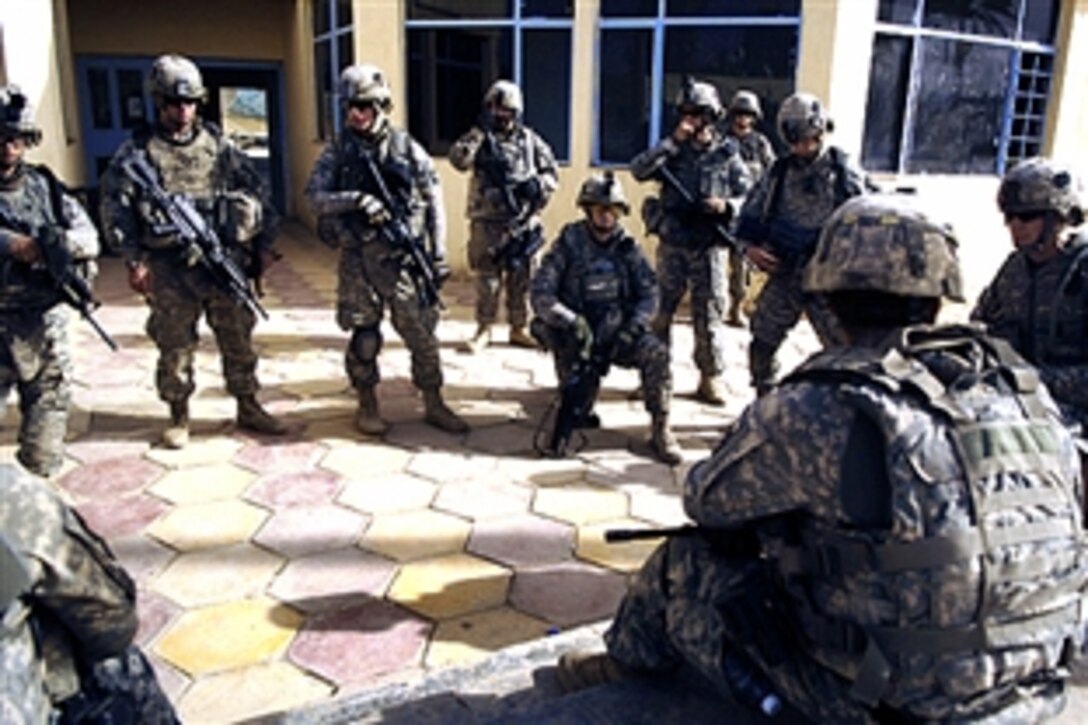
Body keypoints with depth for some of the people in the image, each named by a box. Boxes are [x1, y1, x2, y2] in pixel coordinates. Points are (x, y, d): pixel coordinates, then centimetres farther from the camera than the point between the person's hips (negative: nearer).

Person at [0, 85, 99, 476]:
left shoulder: (45, 184, 7)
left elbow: (89, 237, 3)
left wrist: (62, 241, -17)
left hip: (47, 322, 4)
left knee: (51, 404, 12)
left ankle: (39, 482, 28)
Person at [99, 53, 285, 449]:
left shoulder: (217, 143, 7)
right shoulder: (138, 150, 0)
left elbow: (256, 190, 11)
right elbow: (115, 206, -3)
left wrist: (264, 243, 7)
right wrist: (134, 261, -9)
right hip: (170, 270, -2)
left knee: (238, 338, 8)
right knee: (175, 346, 6)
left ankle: (248, 408, 21)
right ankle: (179, 417, 20)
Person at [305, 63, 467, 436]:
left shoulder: (408, 149, 2)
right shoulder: (337, 151, 3)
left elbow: (434, 202, 4)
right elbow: (314, 197, -5)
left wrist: (438, 253, -2)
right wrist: (357, 199, -22)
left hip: (405, 258, 0)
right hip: (359, 261, 0)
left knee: (422, 334, 4)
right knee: (364, 337, 7)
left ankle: (434, 405, 18)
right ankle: (367, 406, 23)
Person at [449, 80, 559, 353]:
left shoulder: (530, 140, 10)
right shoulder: (480, 138, 4)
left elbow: (552, 172, 13)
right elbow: (458, 159, -13)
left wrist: (538, 185, -7)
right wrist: (479, 131, -17)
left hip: (523, 221, 2)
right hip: (487, 222, -2)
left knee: (522, 278, 6)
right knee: (487, 279, 1)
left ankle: (519, 329, 17)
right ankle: (483, 330, 11)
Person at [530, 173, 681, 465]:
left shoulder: (627, 246, 2)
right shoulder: (569, 244, -6)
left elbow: (649, 293, 2)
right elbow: (541, 295, -13)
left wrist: (633, 326, -17)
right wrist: (571, 321, -29)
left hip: (618, 333, 1)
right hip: (577, 336, -1)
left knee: (656, 352, -26)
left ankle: (660, 430, -15)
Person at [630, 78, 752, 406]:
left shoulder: (727, 155, 3)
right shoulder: (672, 151, 3)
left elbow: (751, 198, 5)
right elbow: (638, 170, -13)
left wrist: (727, 206, -16)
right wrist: (673, 141, -17)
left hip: (709, 248, -1)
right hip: (672, 245, 1)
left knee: (709, 314, 2)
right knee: (661, 310, 8)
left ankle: (711, 377, 13)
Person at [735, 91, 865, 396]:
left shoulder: (842, 171, -3)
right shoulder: (779, 171, 6)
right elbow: (751, 214, 11)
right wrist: (749, 246, -6)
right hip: (784, 274, 3)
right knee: (762, 342, 8)